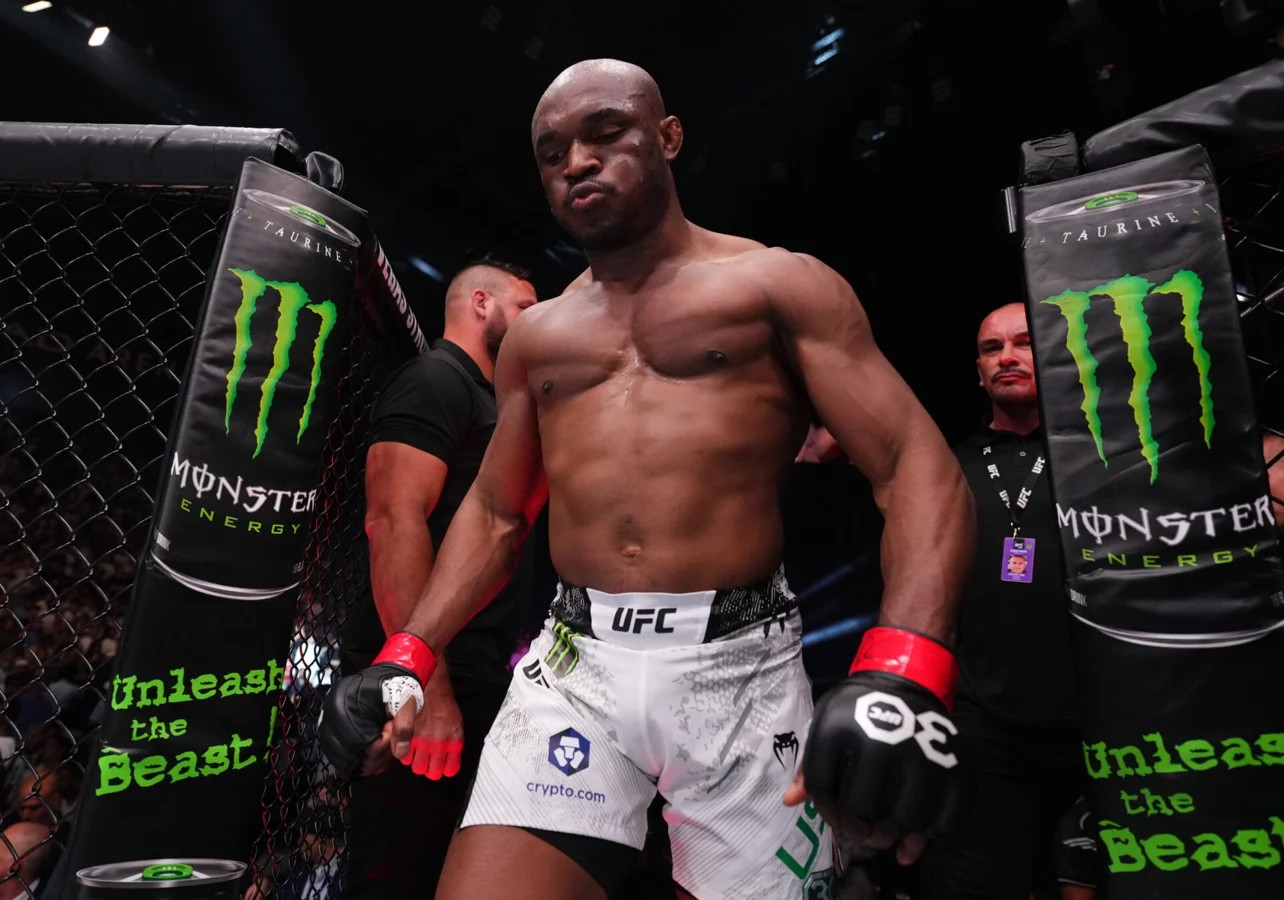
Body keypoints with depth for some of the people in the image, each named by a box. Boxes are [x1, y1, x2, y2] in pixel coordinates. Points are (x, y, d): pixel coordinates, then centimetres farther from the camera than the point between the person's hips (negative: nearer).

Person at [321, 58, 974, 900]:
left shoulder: (780, 286, 2)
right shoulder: (536, 335, 15)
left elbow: (920, 467, -6)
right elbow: (494, 512, 19)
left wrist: (904, 672, -23)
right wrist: (409, 657, 8)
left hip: (741, 668, -2)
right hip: (573, 664, 3)